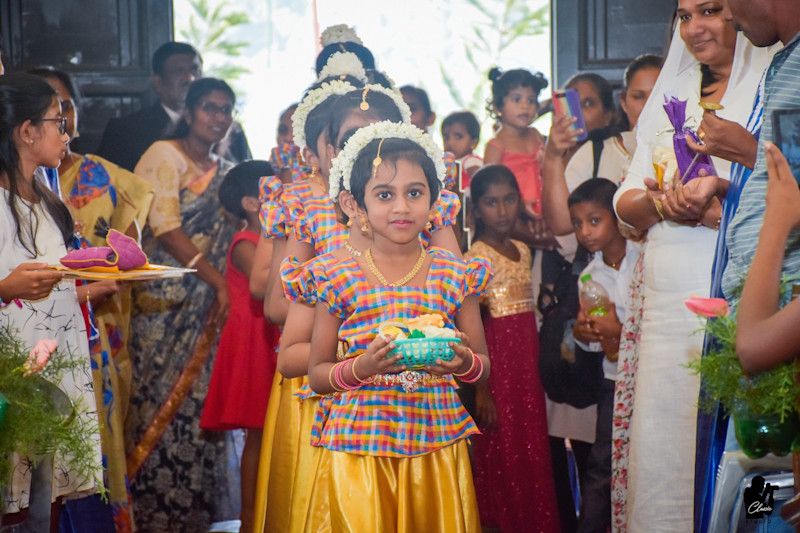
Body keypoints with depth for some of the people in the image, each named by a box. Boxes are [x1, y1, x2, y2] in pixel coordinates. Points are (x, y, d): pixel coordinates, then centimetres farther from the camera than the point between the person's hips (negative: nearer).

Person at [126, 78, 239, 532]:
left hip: (209, 306, 6)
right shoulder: (165, 155, -3)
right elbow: (165, 226, -13)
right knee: (163, 401, -5)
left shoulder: (226, 171, 17)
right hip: (165, 302, -6)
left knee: (201, 402, 3)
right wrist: (218, 281, -16)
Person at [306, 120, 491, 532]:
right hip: (360, 446, -1)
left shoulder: (456, 276, 3)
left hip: (435, 443, 2)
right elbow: (316, 375, 2)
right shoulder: (340, 279, -1)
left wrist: (465, 363, -13)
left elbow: (484, 365, 10)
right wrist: (362, 367, -16)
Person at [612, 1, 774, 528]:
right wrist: (662, 202, -5)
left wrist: (719, 194, -20)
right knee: (660, 448, 3)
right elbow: (626, 202, 16)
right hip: (667, 307, 6)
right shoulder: (670, 98, 20)